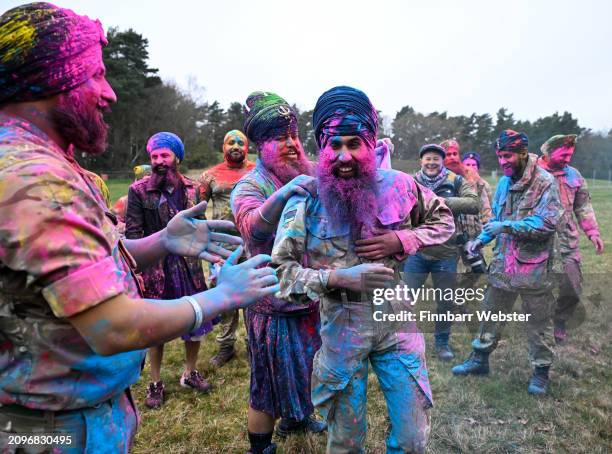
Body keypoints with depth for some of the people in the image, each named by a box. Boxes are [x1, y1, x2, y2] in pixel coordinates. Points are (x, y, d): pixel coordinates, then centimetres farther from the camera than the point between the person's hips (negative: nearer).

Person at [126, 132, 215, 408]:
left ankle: (190, 373, 36)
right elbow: (132, 234, -8)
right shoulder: (139, 191, -7)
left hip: (188, 266, 3)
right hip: (155, 267, -3)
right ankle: (155, 383, 30)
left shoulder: (190, 189, 3)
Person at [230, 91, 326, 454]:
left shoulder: (309, 177, 2)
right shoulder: (249, 187, -14)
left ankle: (296, 418, 51)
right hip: (275, 303, -6)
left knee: (302, 368, 25)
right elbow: (253, 228, -34)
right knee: (271, 381, 9)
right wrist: (282, 194, -55)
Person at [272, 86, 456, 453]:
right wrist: (338, 277, -26)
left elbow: (443, 221, 8)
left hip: (397, 320, 2)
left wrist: (401, 240, -11)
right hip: (341, 326, -1)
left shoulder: (399, 185, -8)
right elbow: (279, 269, -12)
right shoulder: (306, 200, -13)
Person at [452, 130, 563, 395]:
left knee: (538, 321, 9)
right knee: (492, 313, 16)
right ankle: (480, 359, 31)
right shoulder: (504, 182, 7)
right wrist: (482, 239, 1)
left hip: (534, 267, -6)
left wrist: (507, 226, -26)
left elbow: (548, 222, -21)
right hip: (503, 263, 6)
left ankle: (541, 371, 27)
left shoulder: (545, 182, -13)